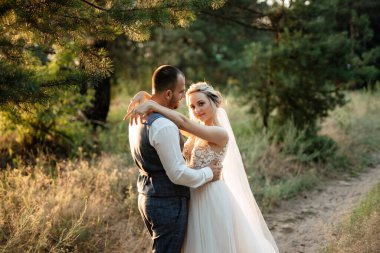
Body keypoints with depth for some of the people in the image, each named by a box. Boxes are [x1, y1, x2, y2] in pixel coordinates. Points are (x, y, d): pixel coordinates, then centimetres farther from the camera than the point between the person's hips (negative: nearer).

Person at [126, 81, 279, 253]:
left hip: (212, 198, -7)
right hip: (193, 197, 8)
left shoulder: (221, 133, -16)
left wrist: (151, 104, -29)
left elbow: (183, 122, -28)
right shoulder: (196, 132, 6)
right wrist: (145, 96, -17)